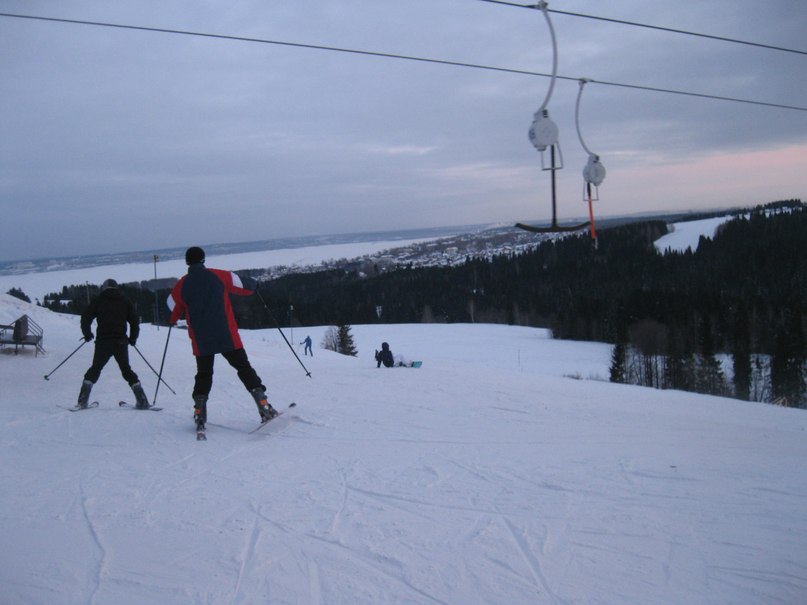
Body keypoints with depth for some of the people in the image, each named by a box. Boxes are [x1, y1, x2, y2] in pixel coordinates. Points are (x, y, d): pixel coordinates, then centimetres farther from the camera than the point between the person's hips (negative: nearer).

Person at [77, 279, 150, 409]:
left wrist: (87, 334, 16)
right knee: (127, 371, 12)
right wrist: (133, 338, 20)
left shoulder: (98, 300, 8)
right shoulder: (125, 301, 12)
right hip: (121, 342, 1)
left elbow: (86, 317, 2)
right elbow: (135, 321, 8)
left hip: (103, 342, -1)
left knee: (95, 369, 14)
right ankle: (142, 401, 2)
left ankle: (82, 401, 4)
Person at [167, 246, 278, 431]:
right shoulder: (219, 276, -1)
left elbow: (173, 313, 13)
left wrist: (173, 320, 37)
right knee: (244, 368, 4)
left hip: (200, 340, 2)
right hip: (227, 336, -2)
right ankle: (264, 406, -7)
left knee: (203, 375, 18)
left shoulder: (181, 285, 3)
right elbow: (244, 287, 5)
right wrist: (254, 284, 27)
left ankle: (199, 415, 10)